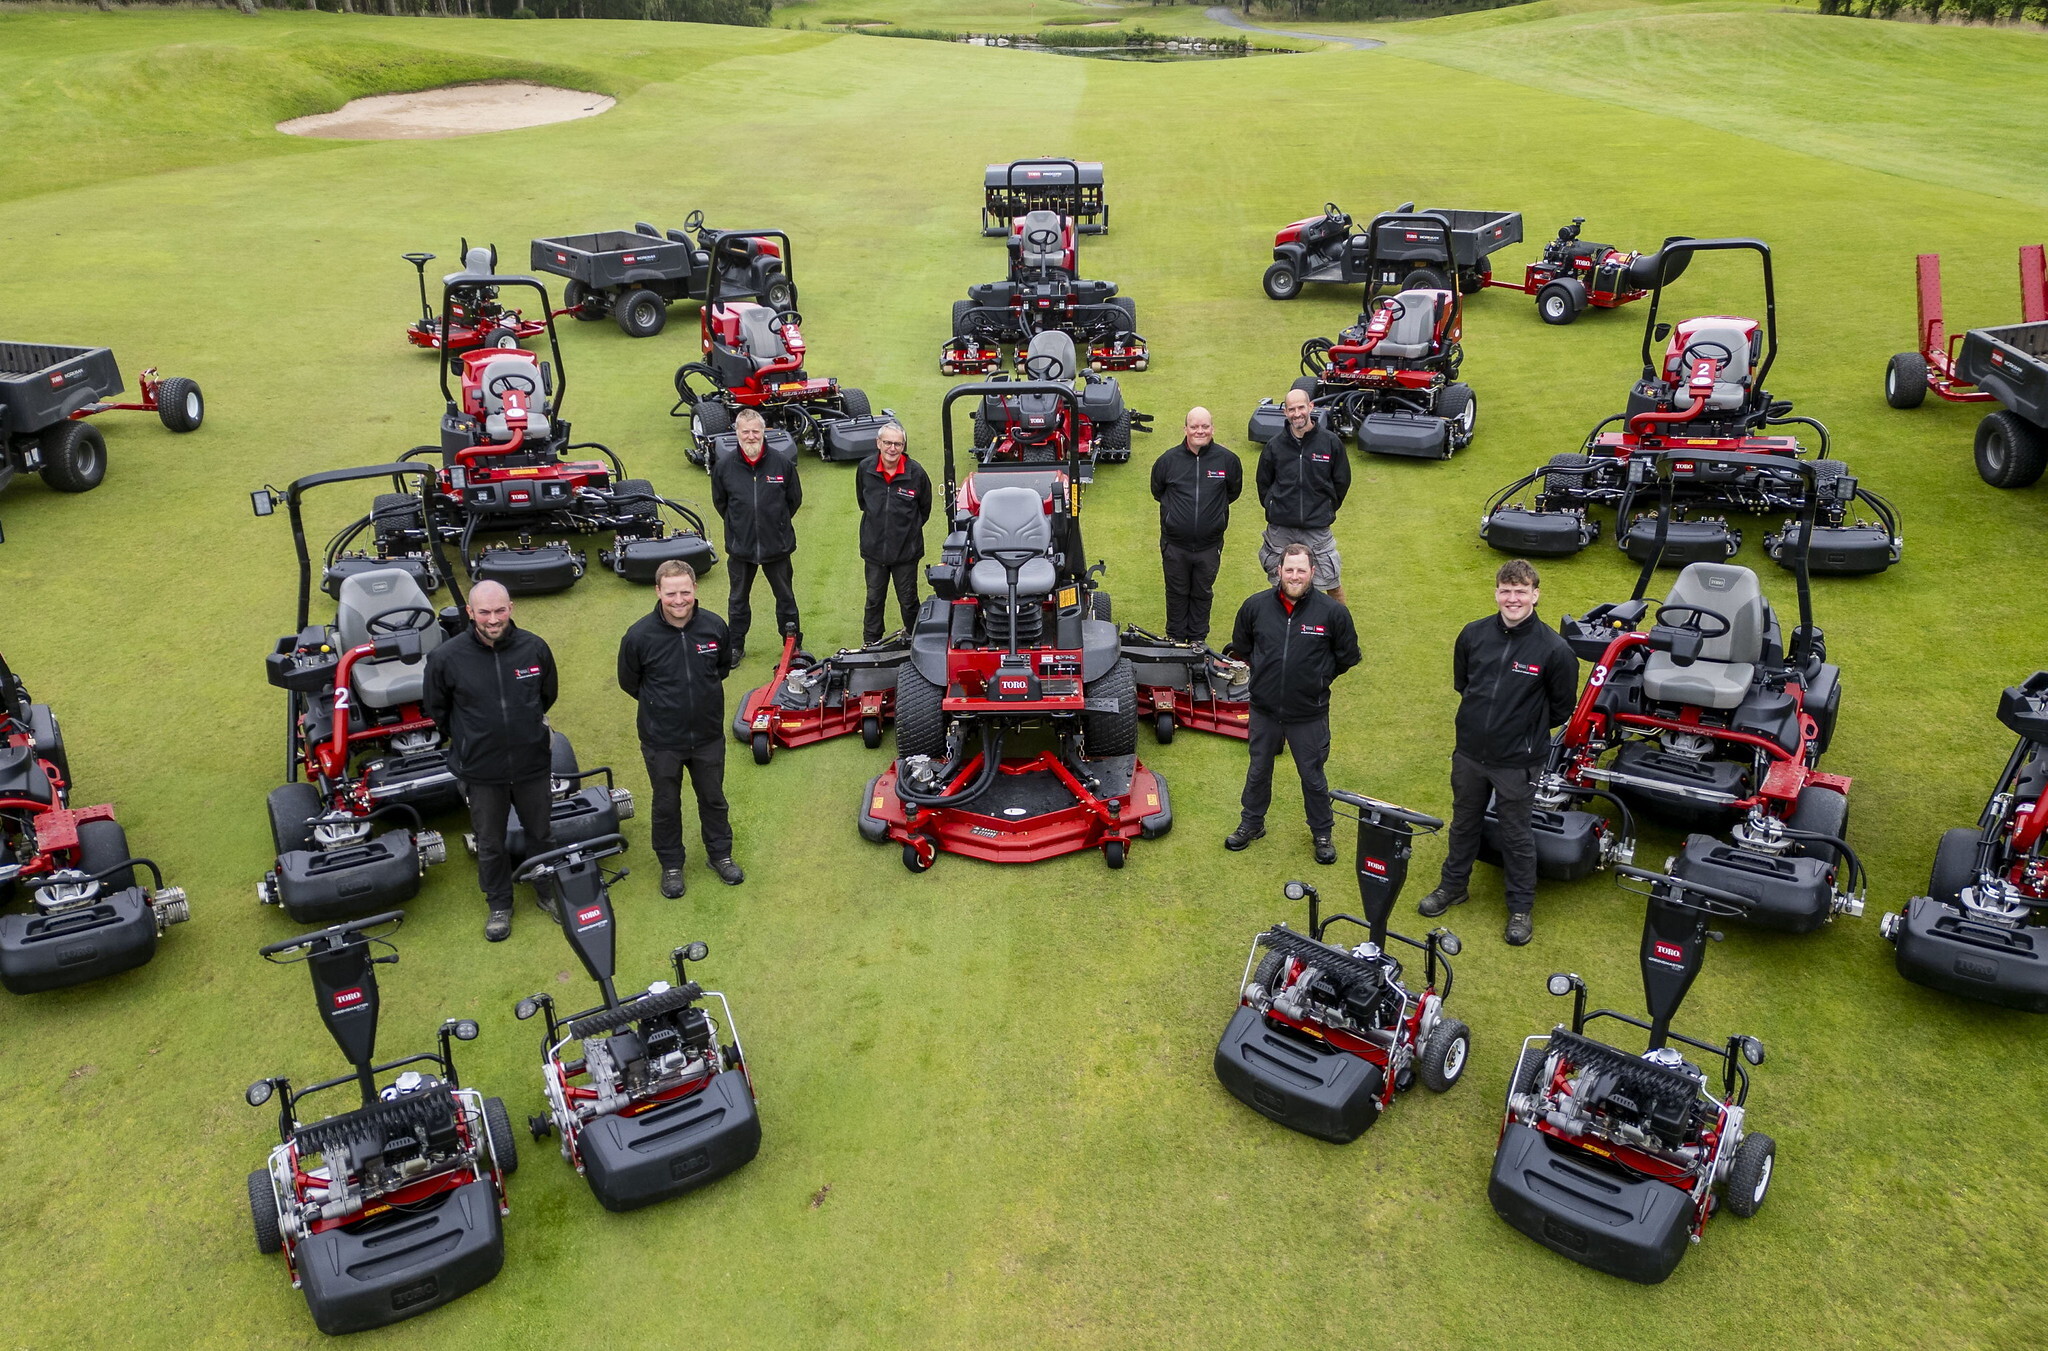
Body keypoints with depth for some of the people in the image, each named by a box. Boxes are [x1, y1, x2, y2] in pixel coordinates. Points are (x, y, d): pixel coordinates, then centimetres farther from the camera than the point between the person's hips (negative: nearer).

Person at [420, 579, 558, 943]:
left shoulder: (533, 648, -12)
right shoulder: (446, 658, -16)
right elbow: (435, 708, 3)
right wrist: (469, 738, 8)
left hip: (532, 764, 1)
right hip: (481, 770, -1)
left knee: (541, 833, 19)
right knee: (490, 844, 16)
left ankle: (548, 892, 43)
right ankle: (499, 905, 38)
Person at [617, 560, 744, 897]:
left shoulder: (714, 626, -15)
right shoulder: (639, 636, -22)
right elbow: (629, 682, -3)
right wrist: (661, 705, 5)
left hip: (708, 735, 2)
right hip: (661, 742, -2)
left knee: (713, 798, 21)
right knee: (666, 805, 17)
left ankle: (720, 854, 43)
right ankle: (671, 865, 38)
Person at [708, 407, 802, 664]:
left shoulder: (783, 462, -9)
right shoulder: (723, 466, -7)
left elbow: (795, 499, 6)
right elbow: (720, 503, 9)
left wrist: (777, 523, 9)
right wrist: (739, 526, 9)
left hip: (777, 545, -1)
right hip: (740, 546, 1)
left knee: (785, 596, 14)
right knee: (738, 599, 15)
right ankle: (736, 646, 30)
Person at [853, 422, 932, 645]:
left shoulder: (916, 472, -14)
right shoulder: (865, 469, -8)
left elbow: (925, 509, 4)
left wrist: (908, 527, 6)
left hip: (906, 549, -2)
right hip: (874, 547, 2)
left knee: (908, 601, 11)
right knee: (874, 599, 14)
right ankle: (870, 645, 28)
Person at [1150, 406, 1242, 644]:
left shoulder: (1227, 459, -6)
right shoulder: (1168, 460, -6)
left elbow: (1233, 492, 13)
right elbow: (1157, 492, 12)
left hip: (1209, 544, 0)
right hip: (1175, 544, 0)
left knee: (1203, 594, 15)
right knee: (1177, 593, 14)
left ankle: (1198, 640, 31)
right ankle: (1176, 639, 30)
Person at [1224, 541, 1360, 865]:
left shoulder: (1332, 612, -14)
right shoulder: (1255, 606, -9)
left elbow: (1347, 657, 2)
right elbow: (1240, 647, 10)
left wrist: (1315, 677, 3)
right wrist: (1266, 671, 8)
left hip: (1309, 714, -2)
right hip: (1264, 709, 2)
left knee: (1312, 777, 15)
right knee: (1258, 771, 21)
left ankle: (1322, 833, 36)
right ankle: (1252, 823, 42)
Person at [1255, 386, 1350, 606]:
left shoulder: (1330, 442, -4)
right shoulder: (1275, 445, -1)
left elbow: (1342, 481, 7)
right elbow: (1263, 483, 13)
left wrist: (1327, 509, 7)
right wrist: (1273, 509, 8)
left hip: (1318, 528, -1)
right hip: (1280, 529, 1)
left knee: (1332, 584, 4)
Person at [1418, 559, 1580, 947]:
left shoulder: (1554, 649, -16)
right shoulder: (1473, 634, -6)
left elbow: (1561, 709, -2)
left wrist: (1525, 728, 5)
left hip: (1517, 762, -3)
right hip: (1469, 754, 4)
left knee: (1517, 836, 12)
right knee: (1463, 824, 21)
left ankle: (1521, 908, 30)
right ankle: (1452, 886, 41)